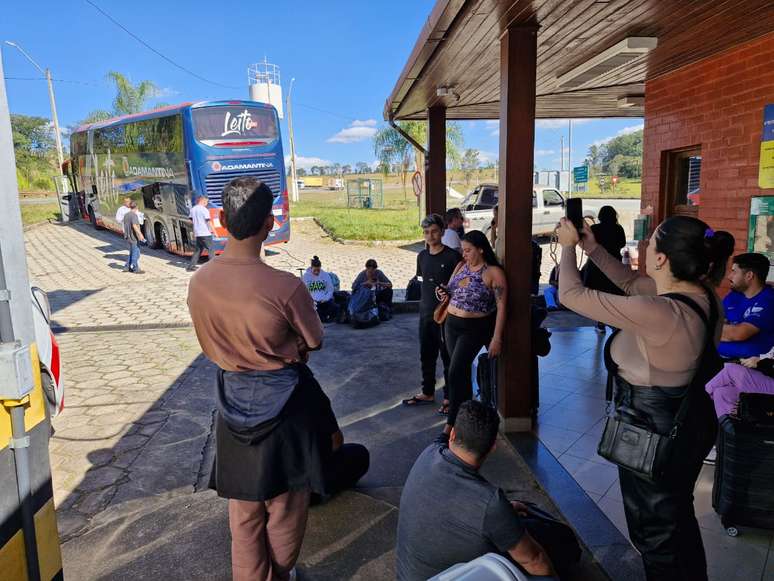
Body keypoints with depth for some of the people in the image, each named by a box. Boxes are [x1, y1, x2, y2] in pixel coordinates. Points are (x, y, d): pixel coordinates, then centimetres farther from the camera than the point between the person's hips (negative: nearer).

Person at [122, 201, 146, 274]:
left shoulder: (126, 215, 10)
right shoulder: (134, 215, -18)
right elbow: (134, 226, -30)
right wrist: (140, 234, -31)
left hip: (129, 237, 9)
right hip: (134, 237, -9)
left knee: (132, 253, 19)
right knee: (136, 253, 0)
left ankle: (127, 267, 21)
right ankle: (136, 269, 5)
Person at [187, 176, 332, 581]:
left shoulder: (198, 281, -11)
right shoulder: (286, 287, -27)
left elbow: (213, 343, 5)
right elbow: (314, 343, -9)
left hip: (231, 399, 4)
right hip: (282, 401, -4)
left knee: (243, 509, 21)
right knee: (285, 506, 20)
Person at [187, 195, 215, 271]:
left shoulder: (192, 209, 10)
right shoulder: (204, 209, -11)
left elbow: (192, 220, 17)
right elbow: (209, 221, -12)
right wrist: (213, 231, -7)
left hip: (197, 233, 7)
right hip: (206, 233, -7)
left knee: (198, 250, 14)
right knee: (210, 249, 0)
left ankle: (191, 266, 12)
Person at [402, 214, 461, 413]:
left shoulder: (452, 256, -11)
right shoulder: (422, 256, 8)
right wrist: (425, 304, 11)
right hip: (426, 312, 6)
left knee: (447, 357, 4)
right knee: (427, 355, 17)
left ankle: (449, 398, 17)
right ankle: (428, 393, 33)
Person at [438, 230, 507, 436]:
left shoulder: (493, 272, -12)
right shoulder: (461, 266, 7)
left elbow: (501, 307, -14)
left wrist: (497, 338, -18)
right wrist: (444, 293, -5)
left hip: (474, 328, -6)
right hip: (451, 324, 6)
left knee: (455, 372, -11)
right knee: (463, 370, 13)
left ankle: (452, 422, -1)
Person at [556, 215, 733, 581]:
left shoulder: (658, 313, -36)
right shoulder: (702, 295, -9)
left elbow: (572, 295, -29)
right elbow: (632, 282, 7)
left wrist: (568, 246, -13)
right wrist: (593, 249, 3)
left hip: (654, 431, -9)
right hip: (690, 422, 9)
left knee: (655, 530, 17)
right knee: (679, 517, 33)